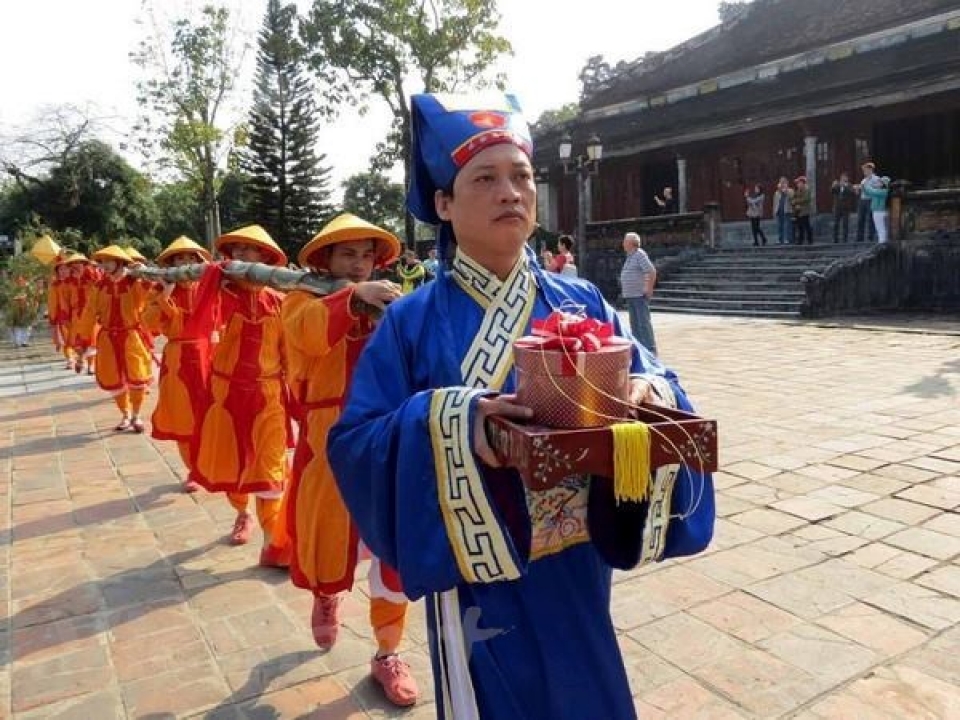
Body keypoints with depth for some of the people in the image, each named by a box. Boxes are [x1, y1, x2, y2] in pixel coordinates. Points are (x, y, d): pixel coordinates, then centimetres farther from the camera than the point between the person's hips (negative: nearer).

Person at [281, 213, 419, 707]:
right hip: (329, 442, -2)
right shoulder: (303, 298, 0)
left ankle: (387, 655, 26)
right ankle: (326, 596, 50)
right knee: (326, 543, 11)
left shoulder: (389, 303, 9)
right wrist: (353, 295, -37)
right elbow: (307, 333, -25)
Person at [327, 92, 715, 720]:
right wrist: (447, 424, -30)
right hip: (478, 575, -3)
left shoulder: (581, 302, 1)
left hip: (576, 568, 4)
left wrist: (651, 393, -23)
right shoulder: (412, 322, -8)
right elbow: (353, 442, -13)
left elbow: (652, 381, 2)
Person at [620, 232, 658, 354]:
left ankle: (650, 350, -7)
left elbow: (652, 272, -19)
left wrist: (649, 289, -17)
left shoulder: (640, 255, -12)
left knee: (644, 323, -9)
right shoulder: (630, 256, 17)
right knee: (634, 323, 12)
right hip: (630, 296, 10)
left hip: (639, 296, -10)